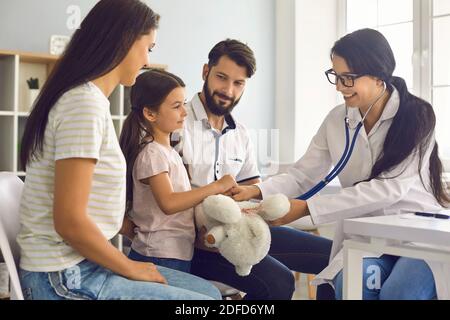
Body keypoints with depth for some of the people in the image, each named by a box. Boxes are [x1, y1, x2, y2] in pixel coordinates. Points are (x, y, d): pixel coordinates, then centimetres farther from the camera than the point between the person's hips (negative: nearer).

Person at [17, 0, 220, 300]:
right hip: (67, 280, -9)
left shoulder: (88, 98, 11)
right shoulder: (85, 103, -19)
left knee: (209, 291, 12)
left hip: (81, 265, 9)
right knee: (208, 297, -7)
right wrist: (131, 267, -10)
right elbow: (70, 222, -22)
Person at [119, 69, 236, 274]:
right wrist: (216, 187, -20)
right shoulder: (151, 153, -13)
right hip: (160, 257, -9)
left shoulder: (169, 151, 14)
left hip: (179, 253, 9)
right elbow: (168, 203, -25)